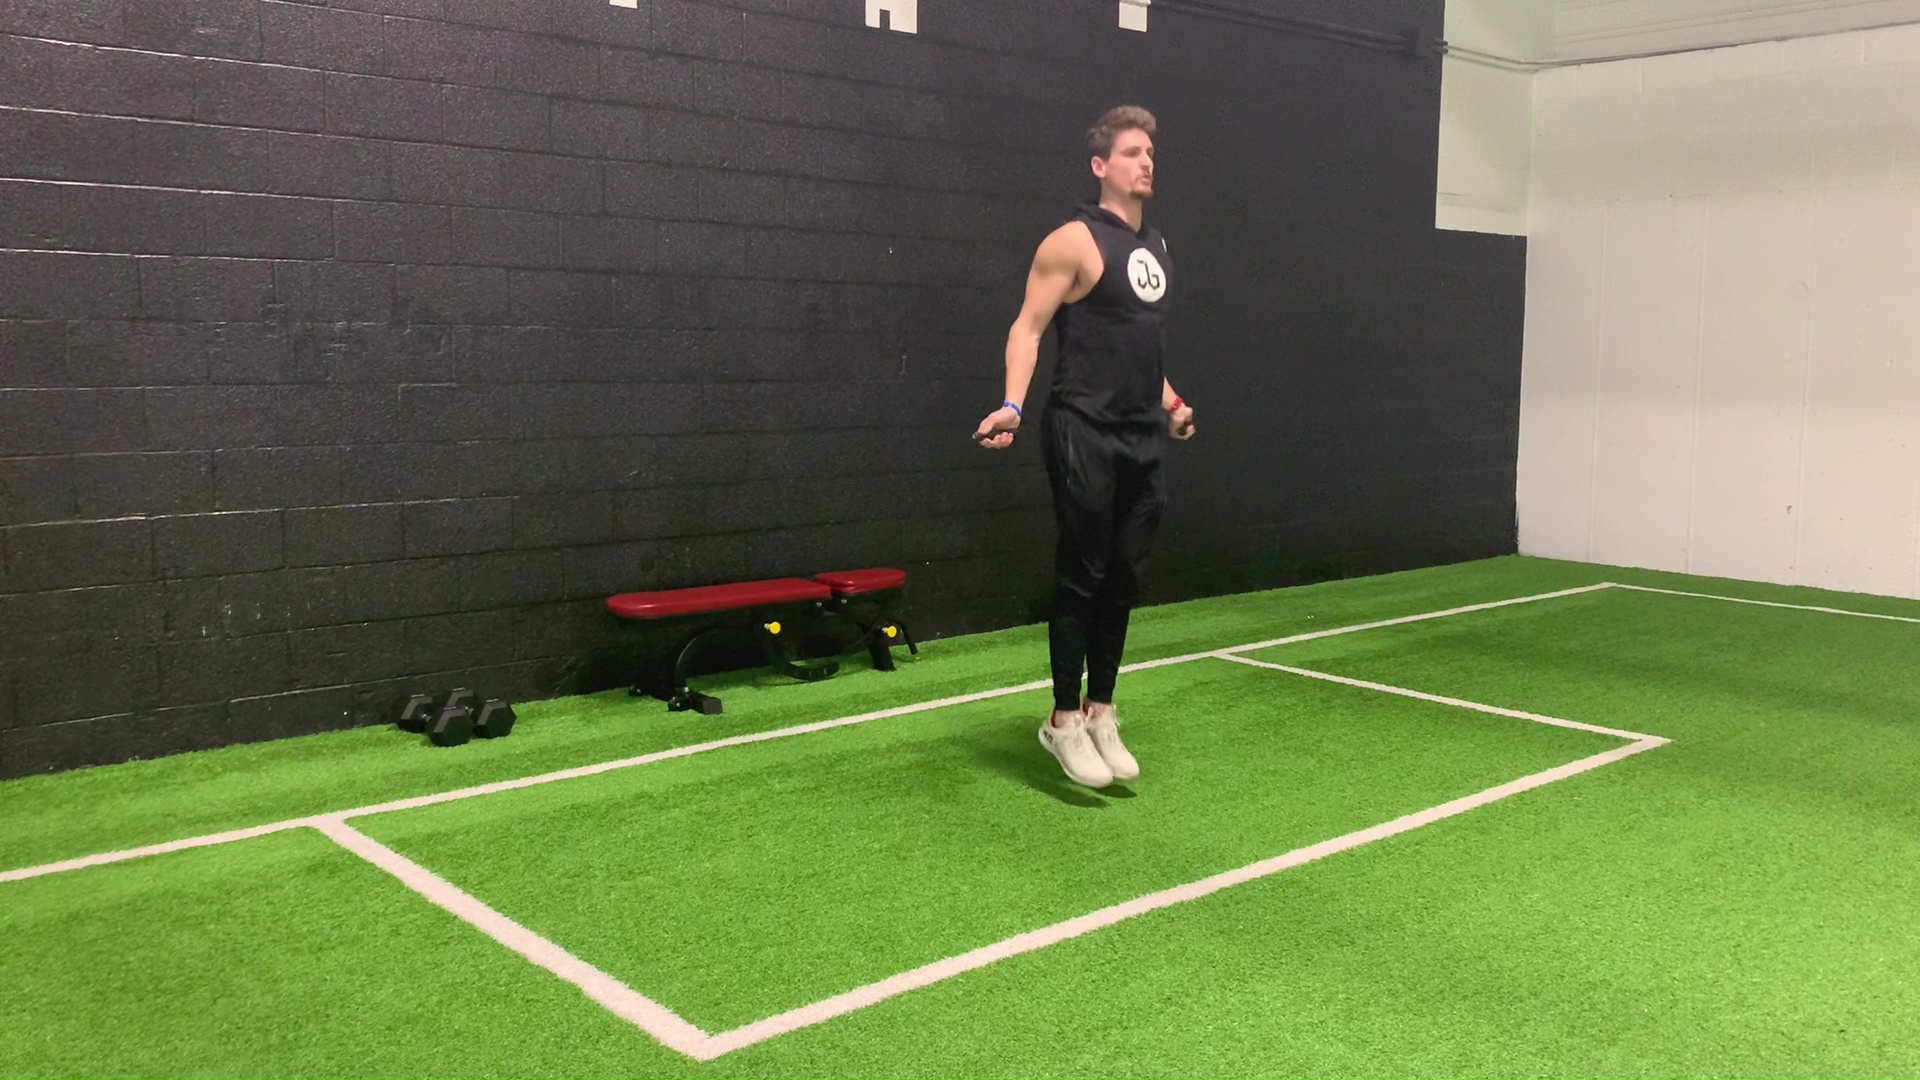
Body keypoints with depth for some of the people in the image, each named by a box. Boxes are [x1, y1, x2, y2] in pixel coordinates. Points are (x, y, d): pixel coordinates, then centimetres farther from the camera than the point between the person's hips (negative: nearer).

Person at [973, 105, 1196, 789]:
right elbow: (1028, 328, -10)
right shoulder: (1075, 241, -6)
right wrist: (1012, 405, -23)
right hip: (1086, 436, -7)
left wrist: (1170, 401, 30)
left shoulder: (1156, 246, 17)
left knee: (1123, 581, 9)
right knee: (1082, 580, -2)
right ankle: (1065, 721, 9)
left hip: (1145, 439, 7)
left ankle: (1100, 714, 20)